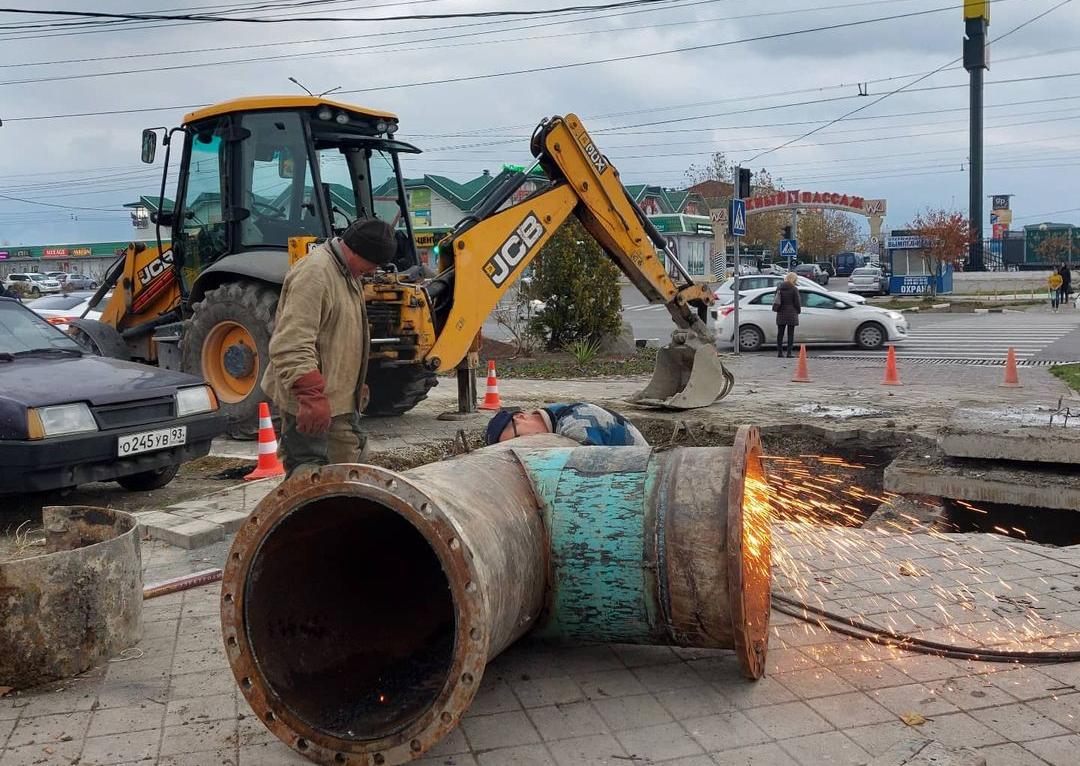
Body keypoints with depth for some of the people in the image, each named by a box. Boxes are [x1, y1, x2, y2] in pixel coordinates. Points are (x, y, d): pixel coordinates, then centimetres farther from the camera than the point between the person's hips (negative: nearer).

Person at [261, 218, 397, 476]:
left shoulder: (348, 274, 13)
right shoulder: (314, 274, -21)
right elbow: (291, 346, -29)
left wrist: (357, 387, 30)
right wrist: (312, 396, -36)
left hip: (340, 399, 10)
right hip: (310, 406, -10)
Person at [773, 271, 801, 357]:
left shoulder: (779, 288, 5)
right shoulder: (794, 289, -10)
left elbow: (775, 300, 11)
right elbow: (797, 303, -5)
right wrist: (799, 311, 10)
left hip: (781, 314, 4)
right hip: (791, 314, -4)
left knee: (780, 333, 10)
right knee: (790, 334, 1)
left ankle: (779, 352, 9)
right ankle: (789, 353, -2)